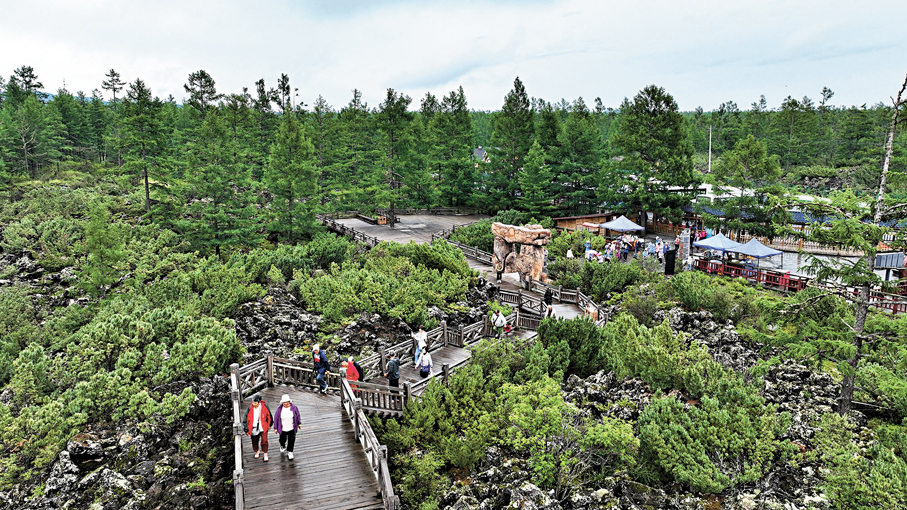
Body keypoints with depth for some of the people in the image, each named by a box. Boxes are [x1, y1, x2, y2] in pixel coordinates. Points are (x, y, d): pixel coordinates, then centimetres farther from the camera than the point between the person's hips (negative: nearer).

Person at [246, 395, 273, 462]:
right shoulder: (250, 408, -10)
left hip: (263, 428, -2)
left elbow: (269, 416, 5)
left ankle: (265, 454, 4)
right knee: (254, 443, 12)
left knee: (264, 440, -15)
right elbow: (246, 418, -1)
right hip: (254, 429, 2)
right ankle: (257, 451, 43)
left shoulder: (264, 407, -11)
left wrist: (269, 425, 14)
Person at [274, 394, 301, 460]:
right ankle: (283, 446, 54)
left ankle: (290, 452, 24)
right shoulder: (280, 409, -15)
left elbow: (298, 415, 1)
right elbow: (276, 418, -5)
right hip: (282, 429, 1)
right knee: (282, 439, 21)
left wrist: (299, 423, 9)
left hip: (292, 429, -1)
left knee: (291, 441, 5)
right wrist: (275, 428, -1)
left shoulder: (293, 407, -14)